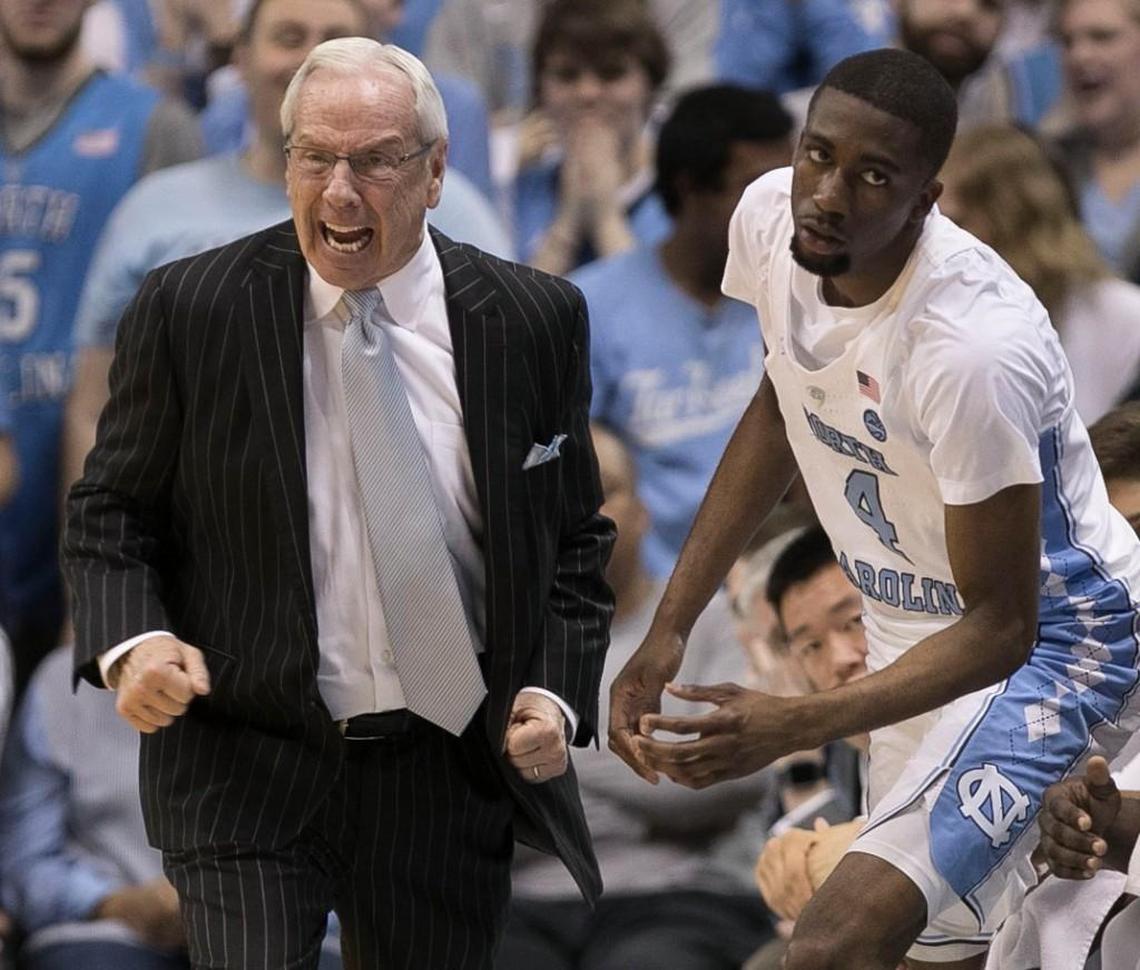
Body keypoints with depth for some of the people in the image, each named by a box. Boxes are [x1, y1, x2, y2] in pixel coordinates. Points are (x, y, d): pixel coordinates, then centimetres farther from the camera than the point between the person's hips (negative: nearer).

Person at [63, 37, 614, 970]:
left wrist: (556, 694, -7)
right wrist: (132, 641, -17)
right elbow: (113, 511, 3)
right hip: (244, 776, -2)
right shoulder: (192, 309, -6)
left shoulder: (533, 321, -1)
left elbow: (573, 539, 8)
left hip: (451, 773, 2)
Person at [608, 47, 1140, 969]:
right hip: (913, 633, 8)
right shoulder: (771, 218, -12)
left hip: (1044, 647, -8)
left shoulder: (972, 348, -34)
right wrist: (669, 631, 6)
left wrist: (796, 724, -35)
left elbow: (1001, 628, -26)